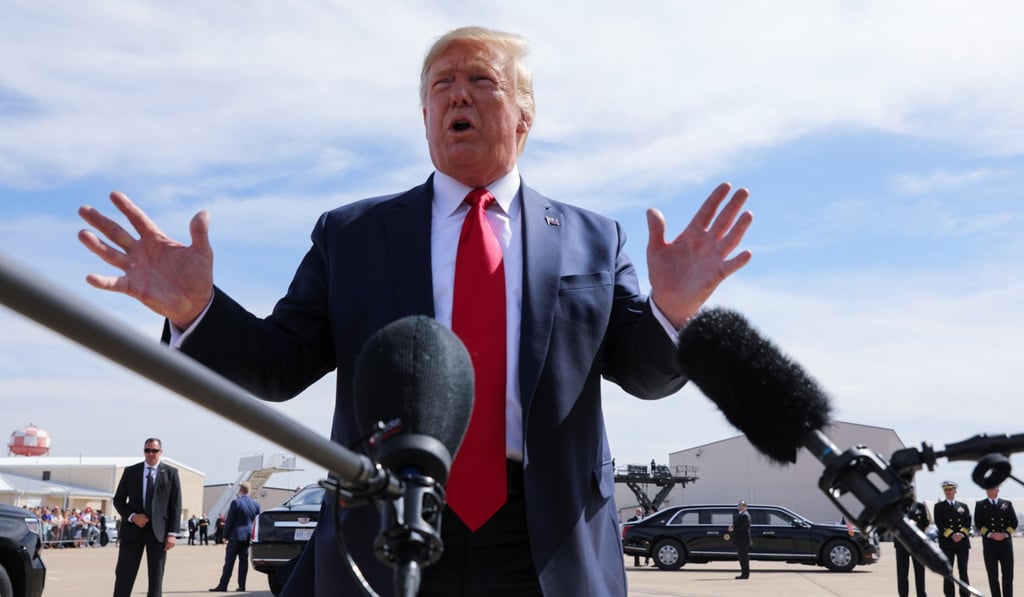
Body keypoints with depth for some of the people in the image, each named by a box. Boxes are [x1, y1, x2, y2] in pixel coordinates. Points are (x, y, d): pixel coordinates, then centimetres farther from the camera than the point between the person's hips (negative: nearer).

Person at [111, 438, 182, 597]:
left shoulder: (171, 473, 4)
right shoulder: (130, 471, 7)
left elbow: (176, 505, 2)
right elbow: (118, 500, 8)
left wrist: (172, 533, -7)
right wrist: (132, 516, -10)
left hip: (158, 531, 0)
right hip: (133, 530, 1)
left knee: (156, 578, 4)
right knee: (123, 577, -1)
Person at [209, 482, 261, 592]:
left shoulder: (236, 502, -11)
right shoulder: (256, 504, 6)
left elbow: (229, 521, -10)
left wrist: (225, 534, -3)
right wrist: (253, 535, 15)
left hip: (236, 535, -5)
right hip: (248, 536, 5)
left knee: (229, 561, -3)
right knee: (243, 560, 8)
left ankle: (223, 585, -4)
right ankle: (241, 585, 6)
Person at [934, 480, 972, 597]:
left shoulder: (963, 506, 13)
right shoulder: (938, 506, 6)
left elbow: (968, 523, 4)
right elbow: (939, 524, -5)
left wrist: (961, 534, -13)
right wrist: (952, 535, -15)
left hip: (963, 542, 2)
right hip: (947, 543, -2)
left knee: (963, 572, 4)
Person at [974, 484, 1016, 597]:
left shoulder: (1007, 503, 11)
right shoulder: (980, 505, 7)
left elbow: (1014, 522, 6)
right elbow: (978, 524, 1)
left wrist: (1005, 534, -10)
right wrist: (990, 535, -13)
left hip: (1005, 542, 1)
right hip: (989, 544, -1)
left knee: (1008, 574, 0)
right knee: (993, 575, 0)